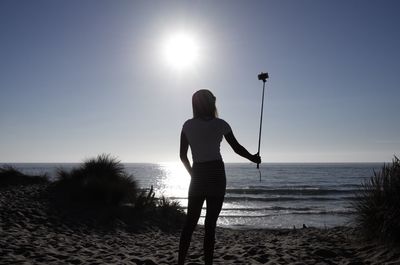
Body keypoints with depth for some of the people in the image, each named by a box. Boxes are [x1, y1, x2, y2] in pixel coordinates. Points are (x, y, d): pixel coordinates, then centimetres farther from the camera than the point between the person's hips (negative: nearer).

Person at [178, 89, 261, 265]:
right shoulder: (220, 124, 0)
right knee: (210, 224, 2)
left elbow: (182, 155, 6)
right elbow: (237, 148, 7)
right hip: (216, 175, -2)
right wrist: (254, 158, 25)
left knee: (190, 223, 8)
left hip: (197, 177, 2)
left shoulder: (188, 125, 5)